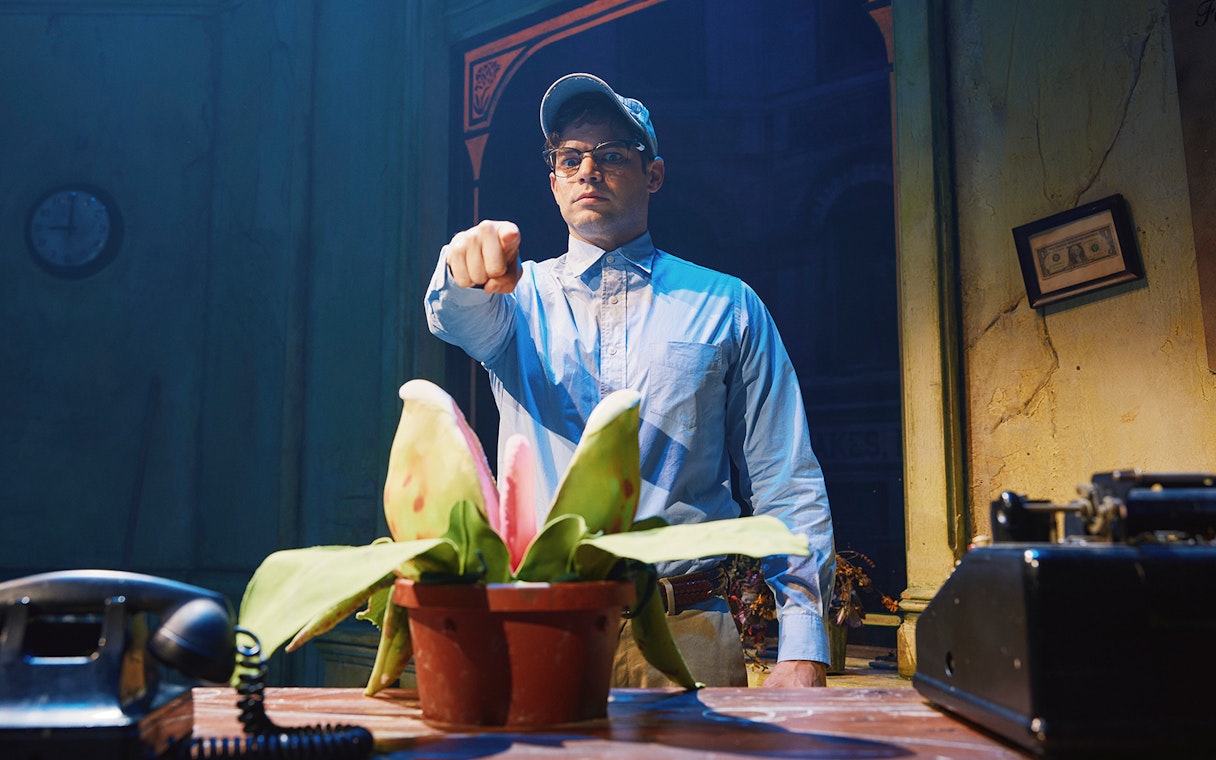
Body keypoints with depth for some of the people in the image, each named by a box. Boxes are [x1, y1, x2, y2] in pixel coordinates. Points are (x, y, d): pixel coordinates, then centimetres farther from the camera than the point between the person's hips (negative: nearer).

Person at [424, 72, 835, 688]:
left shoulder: (725, 305, 9)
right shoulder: (521, 296, 12)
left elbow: (785, 485, 4)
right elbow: (459, 316, -13)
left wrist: (803, 649, -5)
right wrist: (472, 268, -38)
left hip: (685, 638, 0)